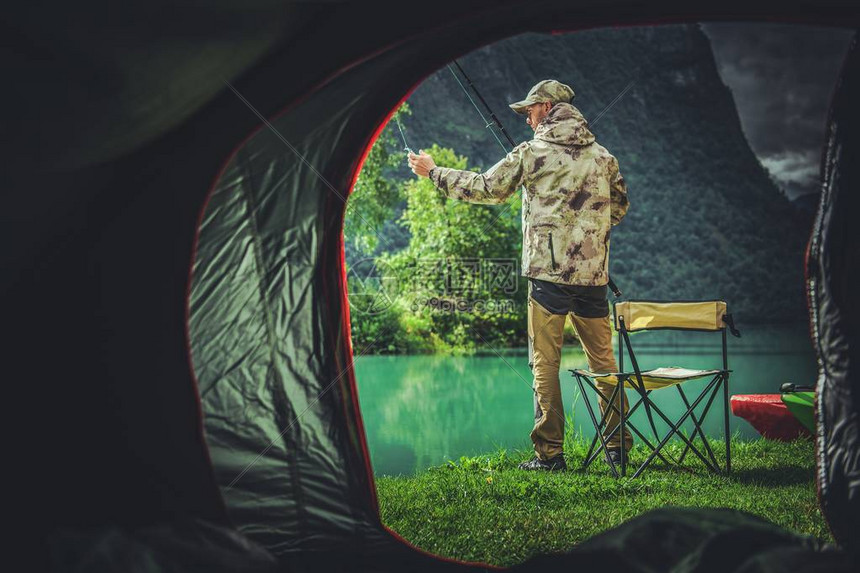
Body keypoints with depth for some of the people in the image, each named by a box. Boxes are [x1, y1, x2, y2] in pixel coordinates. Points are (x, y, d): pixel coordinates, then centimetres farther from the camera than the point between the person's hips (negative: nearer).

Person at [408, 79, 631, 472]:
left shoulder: (531, 153, -3)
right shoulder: (603, 156, 10)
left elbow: (484, 188, 4)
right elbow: (618, 207, 19)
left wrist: (433, 172, 16)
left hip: (548, 273, -4)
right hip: (594, 275, 4)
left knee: (545, 363, 2)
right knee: (603, 359, 11)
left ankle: (550, 452, 3)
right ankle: (618, 446, 14)